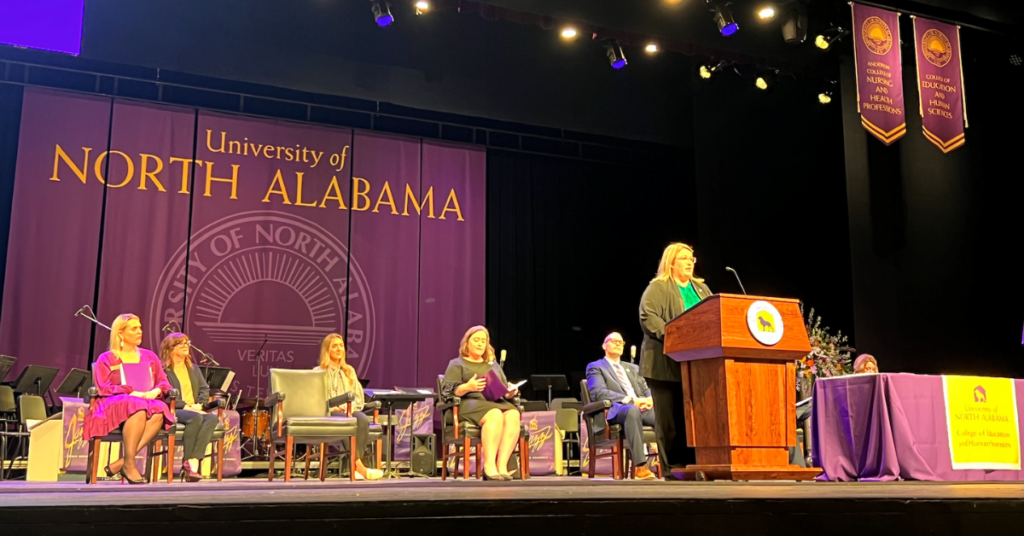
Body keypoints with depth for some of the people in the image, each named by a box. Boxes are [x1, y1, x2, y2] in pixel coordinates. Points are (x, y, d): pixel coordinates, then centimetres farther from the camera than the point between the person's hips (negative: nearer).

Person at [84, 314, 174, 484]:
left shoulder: (149, 357, 23)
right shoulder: (106, 359, 12)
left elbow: (164, 382, 16)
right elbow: (103, 388, -3)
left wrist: (155, 391, -8)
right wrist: (132, 393, -17)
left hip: (147, 403, 4)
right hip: (113, 408, -3)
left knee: (159, 410, -36)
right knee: (138, 407, -41)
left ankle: (121, 462, -37)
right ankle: (129, 464, -36)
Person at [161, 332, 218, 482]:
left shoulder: (194, 369, 26)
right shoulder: (163, 370, 5)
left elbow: (205, 389, 18)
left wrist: (199, 404, -3)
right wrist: (185, 406, -18)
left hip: (194, 410, 5)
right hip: (173, 411, -5)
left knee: (212, 418, -29)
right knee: (196, 417, -36)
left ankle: (193, 461, -38)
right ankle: (188, 463, -28)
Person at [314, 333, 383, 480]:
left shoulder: (349, 370, 25)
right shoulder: (318, 372, 14)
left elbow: (359, 395, 17)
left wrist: (350, 407, -5)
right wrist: (332, 407, -15)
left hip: (350, 410, 3)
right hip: (329, 413, -3)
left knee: (363, 420, -35)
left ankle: (355, 466, -39)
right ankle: (359, 465, -45)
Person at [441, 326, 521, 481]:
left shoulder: (494, 366, 32)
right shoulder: (456, 364, 17)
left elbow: (504, 391, 27)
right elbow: (449, 391, 1)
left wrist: (511, 393, 2)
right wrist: (467, 387, -19)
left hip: (497, 402, 5)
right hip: (470, 403, -4)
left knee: (513, 415, -32)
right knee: (495, 415, -39)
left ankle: (502, 464, -39)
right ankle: (489, 465, -41)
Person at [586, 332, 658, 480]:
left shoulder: (632, 368, 32)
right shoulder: (595, 367, 12)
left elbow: (646, 390, 23)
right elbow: (599, 393, -6)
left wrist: (649, 399, -4)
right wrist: (630, 400, -16)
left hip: (641, 407, 5)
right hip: (615, 409, -5)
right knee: (632, 410, -42)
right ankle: (641, 467, -43)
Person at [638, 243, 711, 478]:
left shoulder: (702, 288, 22)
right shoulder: (658, 288, 0)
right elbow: (647, 316, -13)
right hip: (667, 364, -6)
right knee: (670, 418, -4)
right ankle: (673, 466, 1)